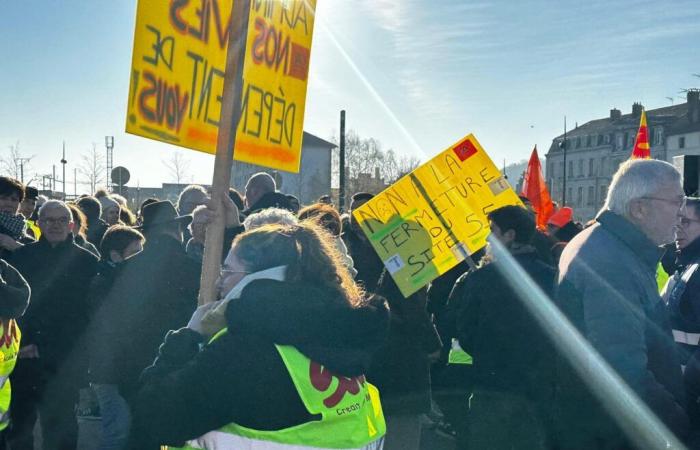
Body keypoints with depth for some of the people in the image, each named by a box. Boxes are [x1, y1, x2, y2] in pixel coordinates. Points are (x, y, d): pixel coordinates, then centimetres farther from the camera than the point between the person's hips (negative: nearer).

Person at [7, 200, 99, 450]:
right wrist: (17, 344, -7)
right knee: (18, 430, 8)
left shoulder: (87, 262, 1)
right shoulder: (22, 256, 6)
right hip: (21, 357, 2)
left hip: (62, 362, -2)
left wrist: (44, 349, -4)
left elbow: (84, 316, 1)